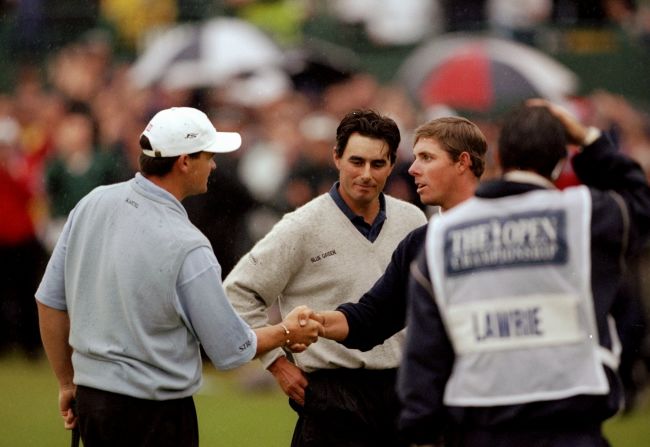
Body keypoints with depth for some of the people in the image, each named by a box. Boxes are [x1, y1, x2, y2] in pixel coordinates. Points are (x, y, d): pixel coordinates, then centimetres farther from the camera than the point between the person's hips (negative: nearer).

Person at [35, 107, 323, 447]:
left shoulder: (92, 204, 0)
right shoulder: (187, 247, -18)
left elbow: (50, 301, 8)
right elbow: (231, 351, -10)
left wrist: (66, 382, 20)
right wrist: (286, 334, 10)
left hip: (90, 396, 7)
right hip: (156, 413, -7)